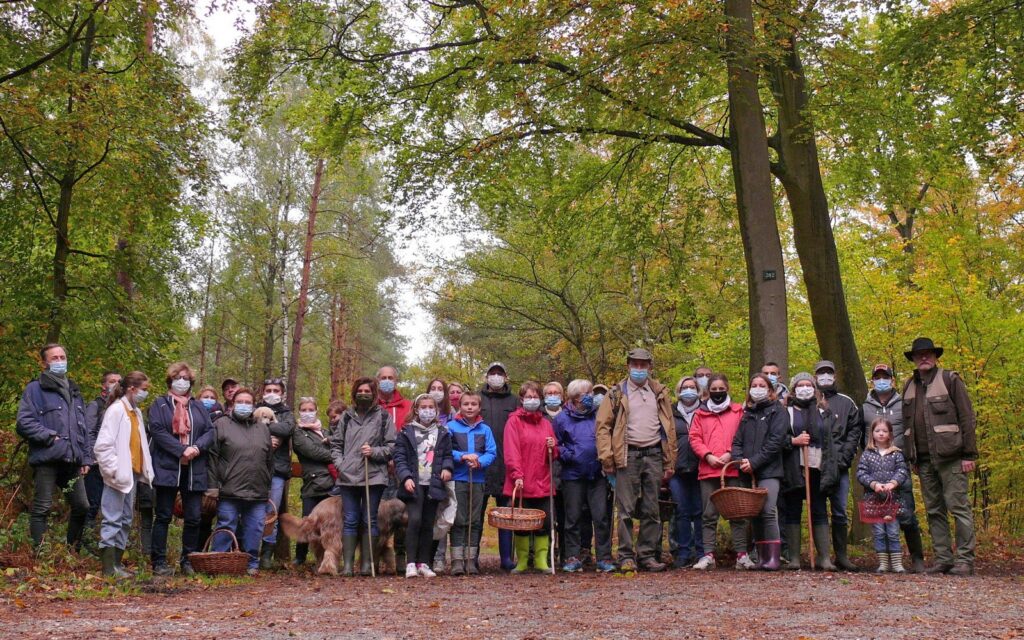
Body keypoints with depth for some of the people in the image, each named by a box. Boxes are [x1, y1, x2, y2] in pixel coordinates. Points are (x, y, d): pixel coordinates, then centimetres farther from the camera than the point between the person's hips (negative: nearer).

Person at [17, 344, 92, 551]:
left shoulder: (73, 392, 21)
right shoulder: (35, 389, 1)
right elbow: (24, 423, -9)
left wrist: (86, 457, 13)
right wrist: (50, 437, -13)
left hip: (72, 459, 6)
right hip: (47, 458, -6)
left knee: (82, 506, 8)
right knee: (42, 508, -5)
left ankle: (73, 552, 22)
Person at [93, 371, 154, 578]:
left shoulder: (136, 412, 15)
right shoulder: (117, 409, -11)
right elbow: (102, 445, -17)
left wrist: (146, 469, 11)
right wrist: (114, 470, -18)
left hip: (133, 474, 9)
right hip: (120, 475, -9)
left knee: (126, 521, 12)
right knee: (113, 520, -5)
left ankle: (117, 562, 19)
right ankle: (109, 568, -2)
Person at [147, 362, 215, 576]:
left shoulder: (198, 407, 16)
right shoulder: (160, 405, 5)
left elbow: (210, 431, 8)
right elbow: (157, 430, -9)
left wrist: (197, 447, -12)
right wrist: (182, 450, -17)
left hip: (194, 470, 4)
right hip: (167, 468, -3)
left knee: (194, 518, 4)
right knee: (163, 516, 1)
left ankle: (188, 561, 15)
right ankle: (159, 562, 8)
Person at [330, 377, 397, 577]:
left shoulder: (383, 416, 4)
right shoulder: (347, 416, 12)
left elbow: (392, 446, 1)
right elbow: (336, 442, 15)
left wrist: (374, 452, -13)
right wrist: (339, 463, 1)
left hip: (374, 476, -2)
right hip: (348, 476, 2)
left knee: (369, 520, 4)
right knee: (349, 521, 3)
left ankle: (366, 564, 10)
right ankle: (348, 564, 6)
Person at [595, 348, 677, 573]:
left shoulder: (660, 392, 12)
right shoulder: (617, 393, 4)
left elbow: (669, 428, 12)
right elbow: (603, 426, 0)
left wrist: (669, 462, 6)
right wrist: (607, 458, -9)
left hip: (654, 455, 3)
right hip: (627, 456, -3)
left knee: (651, 510, 6)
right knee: (626, 510, -3)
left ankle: (647, 555, 14)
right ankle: (626, 556, 3)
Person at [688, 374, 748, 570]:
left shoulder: (738, 411, 9)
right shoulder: (701, 414, 12)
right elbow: (694, 438, 6)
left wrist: (730, 454, -9)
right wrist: (708, 455, -8)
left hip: (732, 468, -1)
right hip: (708, 470, 1)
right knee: (709, 514, 3)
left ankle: (742, 554, 7)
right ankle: (708, 555, 6)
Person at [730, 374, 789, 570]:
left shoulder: (778, 412, 6)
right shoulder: (747, 414, 21)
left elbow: (775, 441, -6)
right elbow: (737, 441, 15)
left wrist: (754, 462, -12)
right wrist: (740, 460, -5)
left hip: (769, 471, -5)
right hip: (747, 472, 5)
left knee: (768, 511, -16)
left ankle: (773, 556, -14)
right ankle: (761, 556, 9)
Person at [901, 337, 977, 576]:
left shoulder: (950, 380, 0)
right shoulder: (909, 386, 16)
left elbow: (967, 418, -4)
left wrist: (969, 454, -9)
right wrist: (912, 458, 13)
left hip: (949, 456, -6)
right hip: (923, 459, 6)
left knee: (958, 506, -5)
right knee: (934, 511, 7)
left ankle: (965, 559, -1)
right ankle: (943, 558, 12)